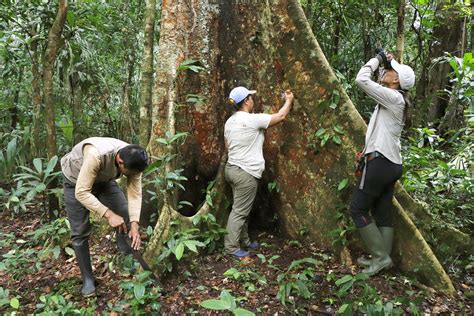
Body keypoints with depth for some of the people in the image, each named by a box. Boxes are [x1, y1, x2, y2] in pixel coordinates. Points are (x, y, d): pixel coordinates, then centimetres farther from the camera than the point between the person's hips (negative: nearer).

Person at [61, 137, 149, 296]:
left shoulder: (133, 160, -27)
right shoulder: (96, 155, -45)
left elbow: (135, 194, -23)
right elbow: (81, 192, -41)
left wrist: (134, 225, -34)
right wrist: (109, 214, -47)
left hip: (104, 180, 4)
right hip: (76, 182, -4)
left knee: (126, 217, -6)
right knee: (80, 232, -6)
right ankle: (87, 278, 11)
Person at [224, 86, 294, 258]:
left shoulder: (230, 121, 8)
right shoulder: (253, 119, -15)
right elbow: (281, 116, -6)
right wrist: (289, 100, 10)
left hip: (232, 168, 8)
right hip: (245, 173, -8)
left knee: (242, 209, 18)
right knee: (239, 211, 0)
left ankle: (244, 240, 29)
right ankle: (231, 247, 9)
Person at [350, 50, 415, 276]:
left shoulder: (392, 97, -12)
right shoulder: (396, 100, 15)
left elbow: (362, 80, -17)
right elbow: (373, 83, 32)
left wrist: (377, 60, -3)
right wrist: (384, 62, 21)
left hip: (380, 162, -10)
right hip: (391, 163, 10)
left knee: (358, 209, -1)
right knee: (383, 214, 11)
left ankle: (381, 257, 3)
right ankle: (382, 258, 18)